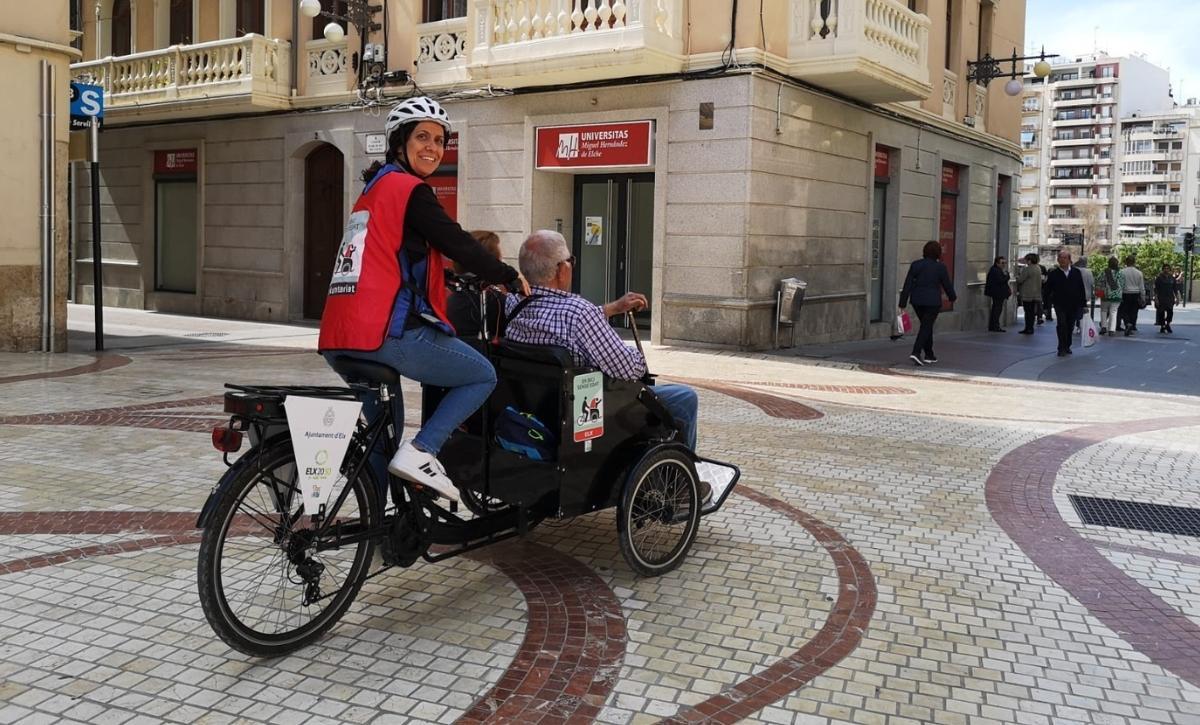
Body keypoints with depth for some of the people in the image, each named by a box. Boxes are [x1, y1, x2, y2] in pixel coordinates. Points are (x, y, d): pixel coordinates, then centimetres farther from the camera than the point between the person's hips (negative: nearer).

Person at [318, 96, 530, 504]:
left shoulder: (374, 190, 24)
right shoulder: (411, 190, -4)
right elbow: (458, 245, -9)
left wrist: (483, 278, 33)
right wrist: (511, 278, 7)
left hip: (340, 340, 9)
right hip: (390, 333, -9)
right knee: (484, 376, 6)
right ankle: (420, 453, -7)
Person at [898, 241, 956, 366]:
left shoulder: (915, 265, 1)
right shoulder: (940, 267, -7)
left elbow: (907, 285, -1)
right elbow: (947, 285, 2)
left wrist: (903, 304, 0)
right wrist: (952, 297, 22)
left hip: (917, 301, 4)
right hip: (932, 302, -4)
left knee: (927, 326, 18)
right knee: (926, 327, -1)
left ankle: (929, 355, 23)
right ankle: (916, 352, -17)